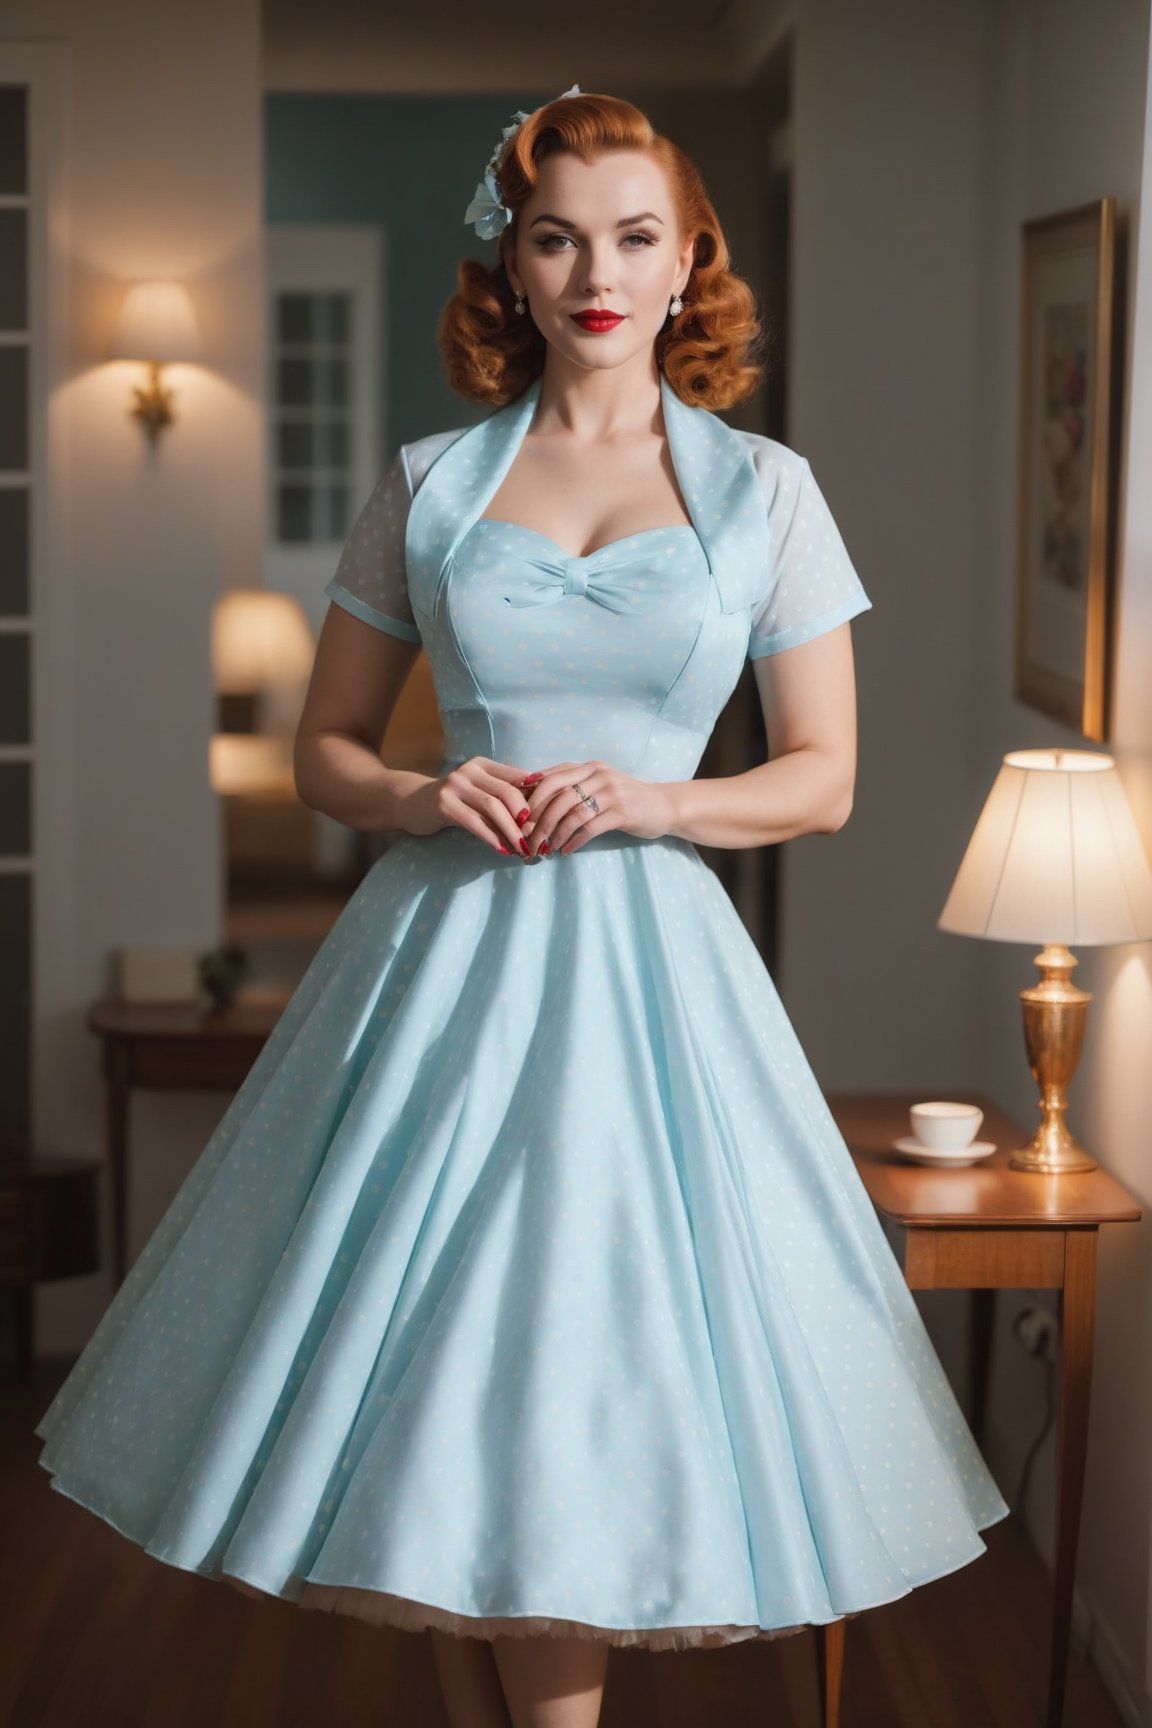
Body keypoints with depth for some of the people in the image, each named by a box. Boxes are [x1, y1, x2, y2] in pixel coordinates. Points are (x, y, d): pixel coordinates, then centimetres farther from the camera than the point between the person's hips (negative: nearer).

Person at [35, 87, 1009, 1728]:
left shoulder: (764, 489, 4)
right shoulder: (427, 483, 7)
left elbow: (824, 778, 5)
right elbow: (324, 746, 11)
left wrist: (658, 800, -12)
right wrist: (419, 797, -10)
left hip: (640, 958, -1)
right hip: (442, 954, 2)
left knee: (576, 1362, -4)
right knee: (424, 1351, 4)